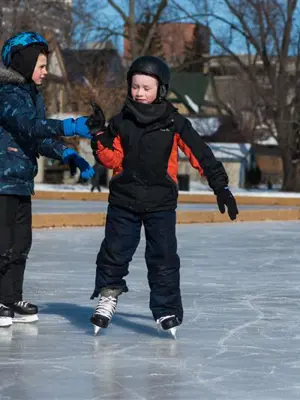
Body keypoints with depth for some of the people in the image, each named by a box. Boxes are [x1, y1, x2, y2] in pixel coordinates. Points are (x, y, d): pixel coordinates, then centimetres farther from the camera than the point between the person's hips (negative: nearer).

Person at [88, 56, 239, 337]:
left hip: (161, 203, -2)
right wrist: (100, 137, -14)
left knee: (163, 258, -2)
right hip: (123, 200, 2)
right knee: (114, 252, 5)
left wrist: (220, 185, -7)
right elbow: (113, 159, 1)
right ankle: (108, 295, 25)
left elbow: (200, 154, -3)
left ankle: (166, 310, 7)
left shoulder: (174, 123, -3)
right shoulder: (121, 122, 3)